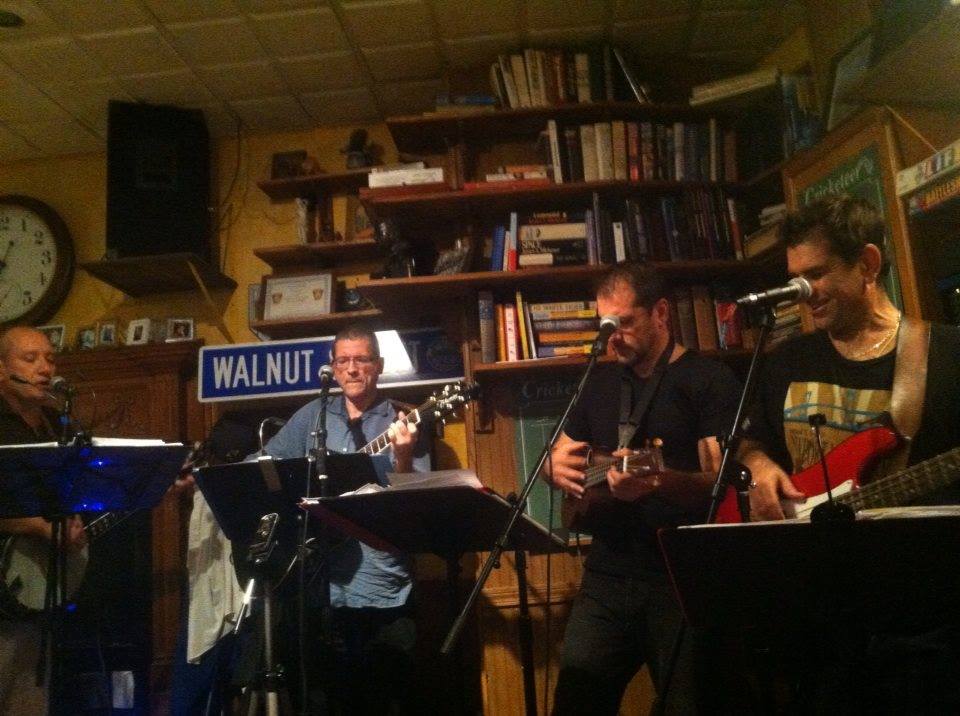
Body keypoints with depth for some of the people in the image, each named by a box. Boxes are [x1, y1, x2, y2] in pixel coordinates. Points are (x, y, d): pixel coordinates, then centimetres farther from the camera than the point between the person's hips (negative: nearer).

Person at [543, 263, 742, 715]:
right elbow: (558, 457, 22)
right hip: (607, 575, 5)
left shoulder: (709, 380, -4)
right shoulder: (598, 384, 13)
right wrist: (555, 466, -3)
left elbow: (723, 483, -12)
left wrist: (657, 481, -31)